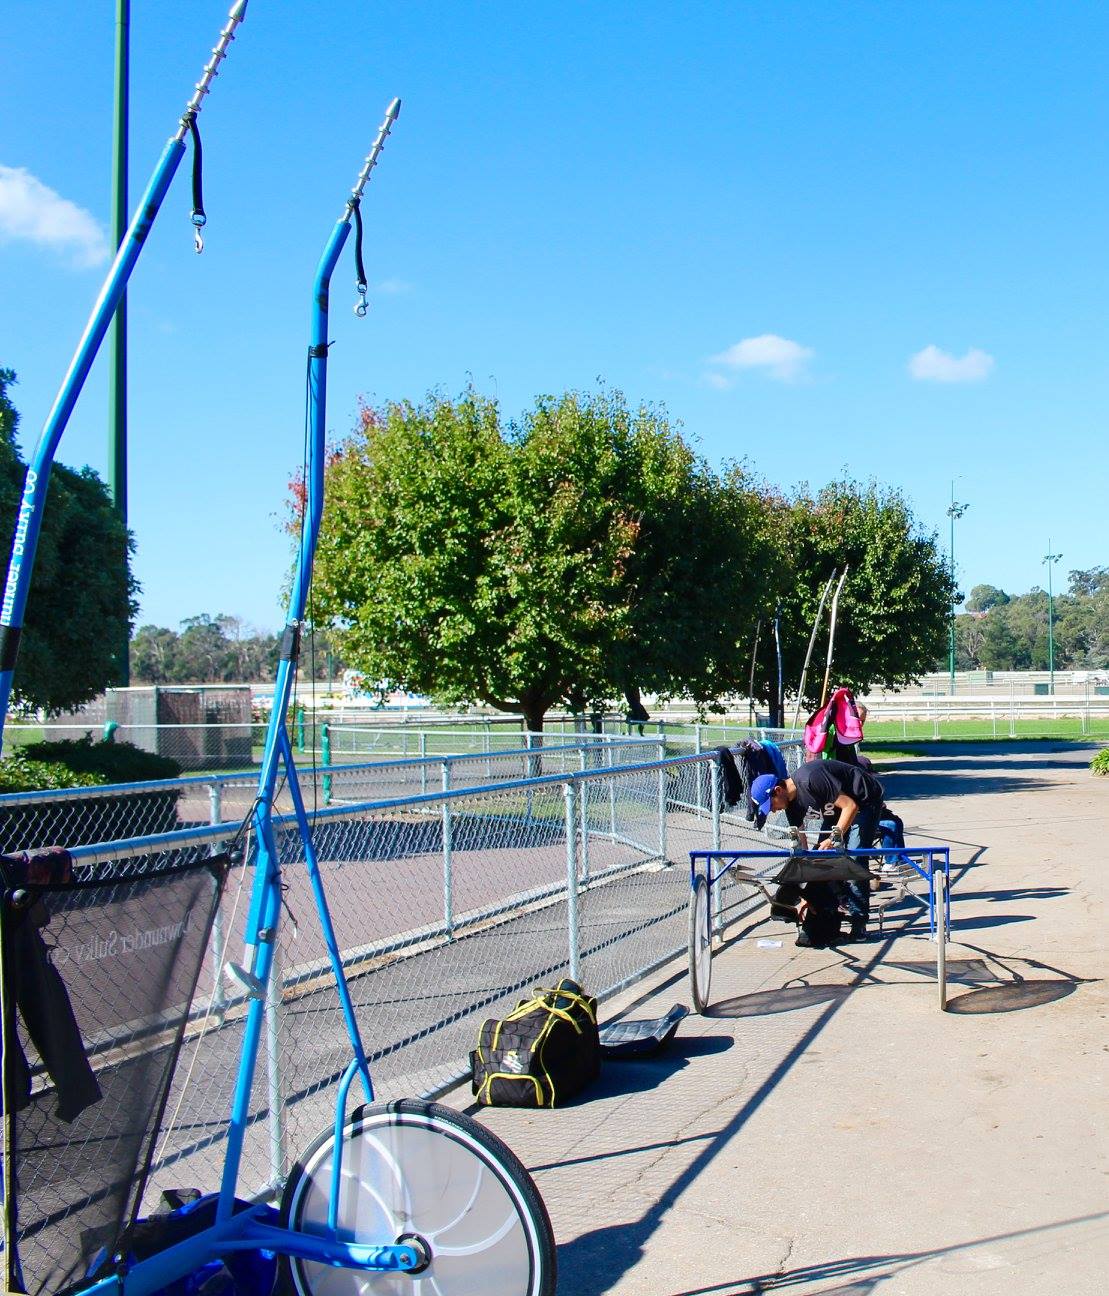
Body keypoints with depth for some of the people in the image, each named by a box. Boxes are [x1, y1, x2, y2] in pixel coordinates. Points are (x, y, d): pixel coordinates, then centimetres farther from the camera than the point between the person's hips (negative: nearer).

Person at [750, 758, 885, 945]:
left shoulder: (811, 780, -33)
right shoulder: (792, 802, -6)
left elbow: (851, 806, -30)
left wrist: (834, 838, -32)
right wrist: (806, 894, -4)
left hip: (865, 801, -8)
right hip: (837, 808, 8)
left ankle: (859, 922, -11)